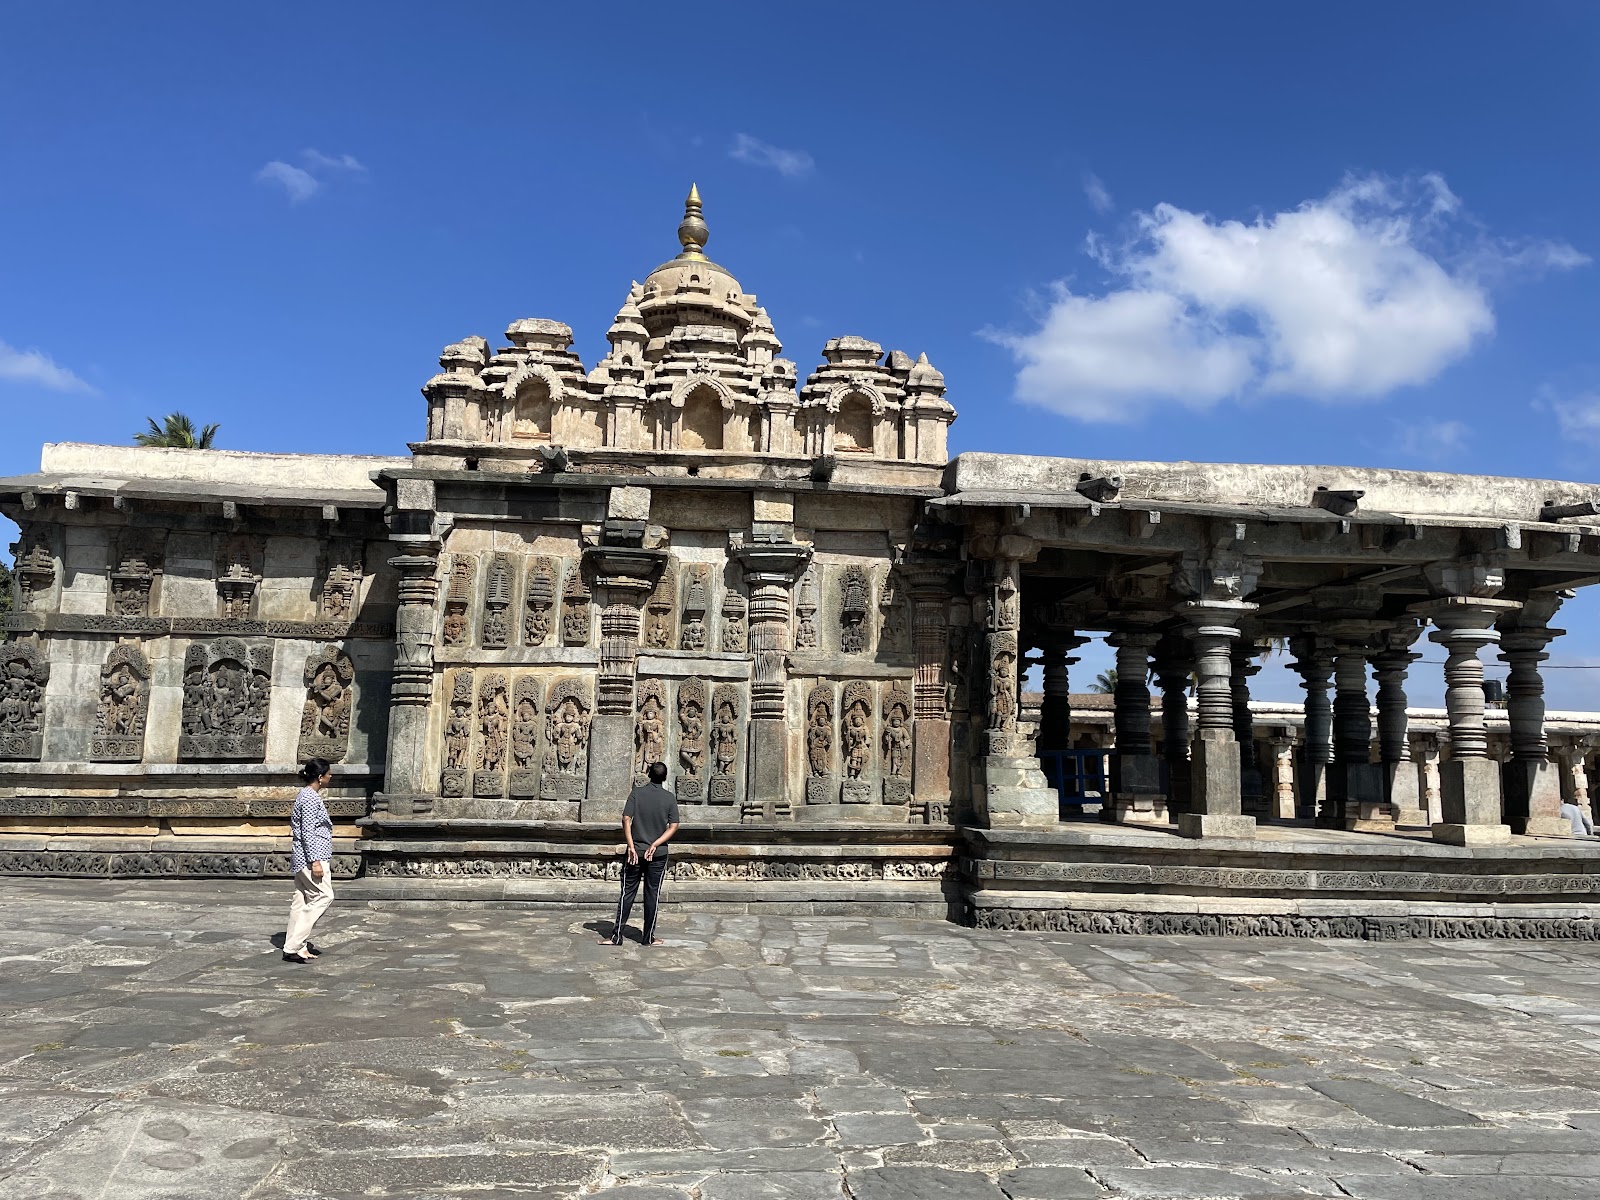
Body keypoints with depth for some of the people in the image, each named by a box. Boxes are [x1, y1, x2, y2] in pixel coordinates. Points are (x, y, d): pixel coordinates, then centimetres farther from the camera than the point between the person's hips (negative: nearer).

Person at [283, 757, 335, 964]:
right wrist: (315, 861, -21)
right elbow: (308, 832, -20)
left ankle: (296, 946, 14)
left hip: (302, 858, 11)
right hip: (312, 856, -11)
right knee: (323, 896, -9)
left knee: (302, 900, 11)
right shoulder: (311, 798, -15)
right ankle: (293, 947, -9)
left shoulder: (307, 795, 16)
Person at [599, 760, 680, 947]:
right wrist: (655, 844, -10)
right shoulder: (670, 798, -1)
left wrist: (631, 846, -11)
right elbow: (673, 827, -7)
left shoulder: (637, 792, -2)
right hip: (658, 854, 0)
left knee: (627, 893, 6)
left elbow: (626, 819, -10)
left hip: (636, 850, 0)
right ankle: (649, 937, 12)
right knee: (652, 894, 7)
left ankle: (616, 936, 6)